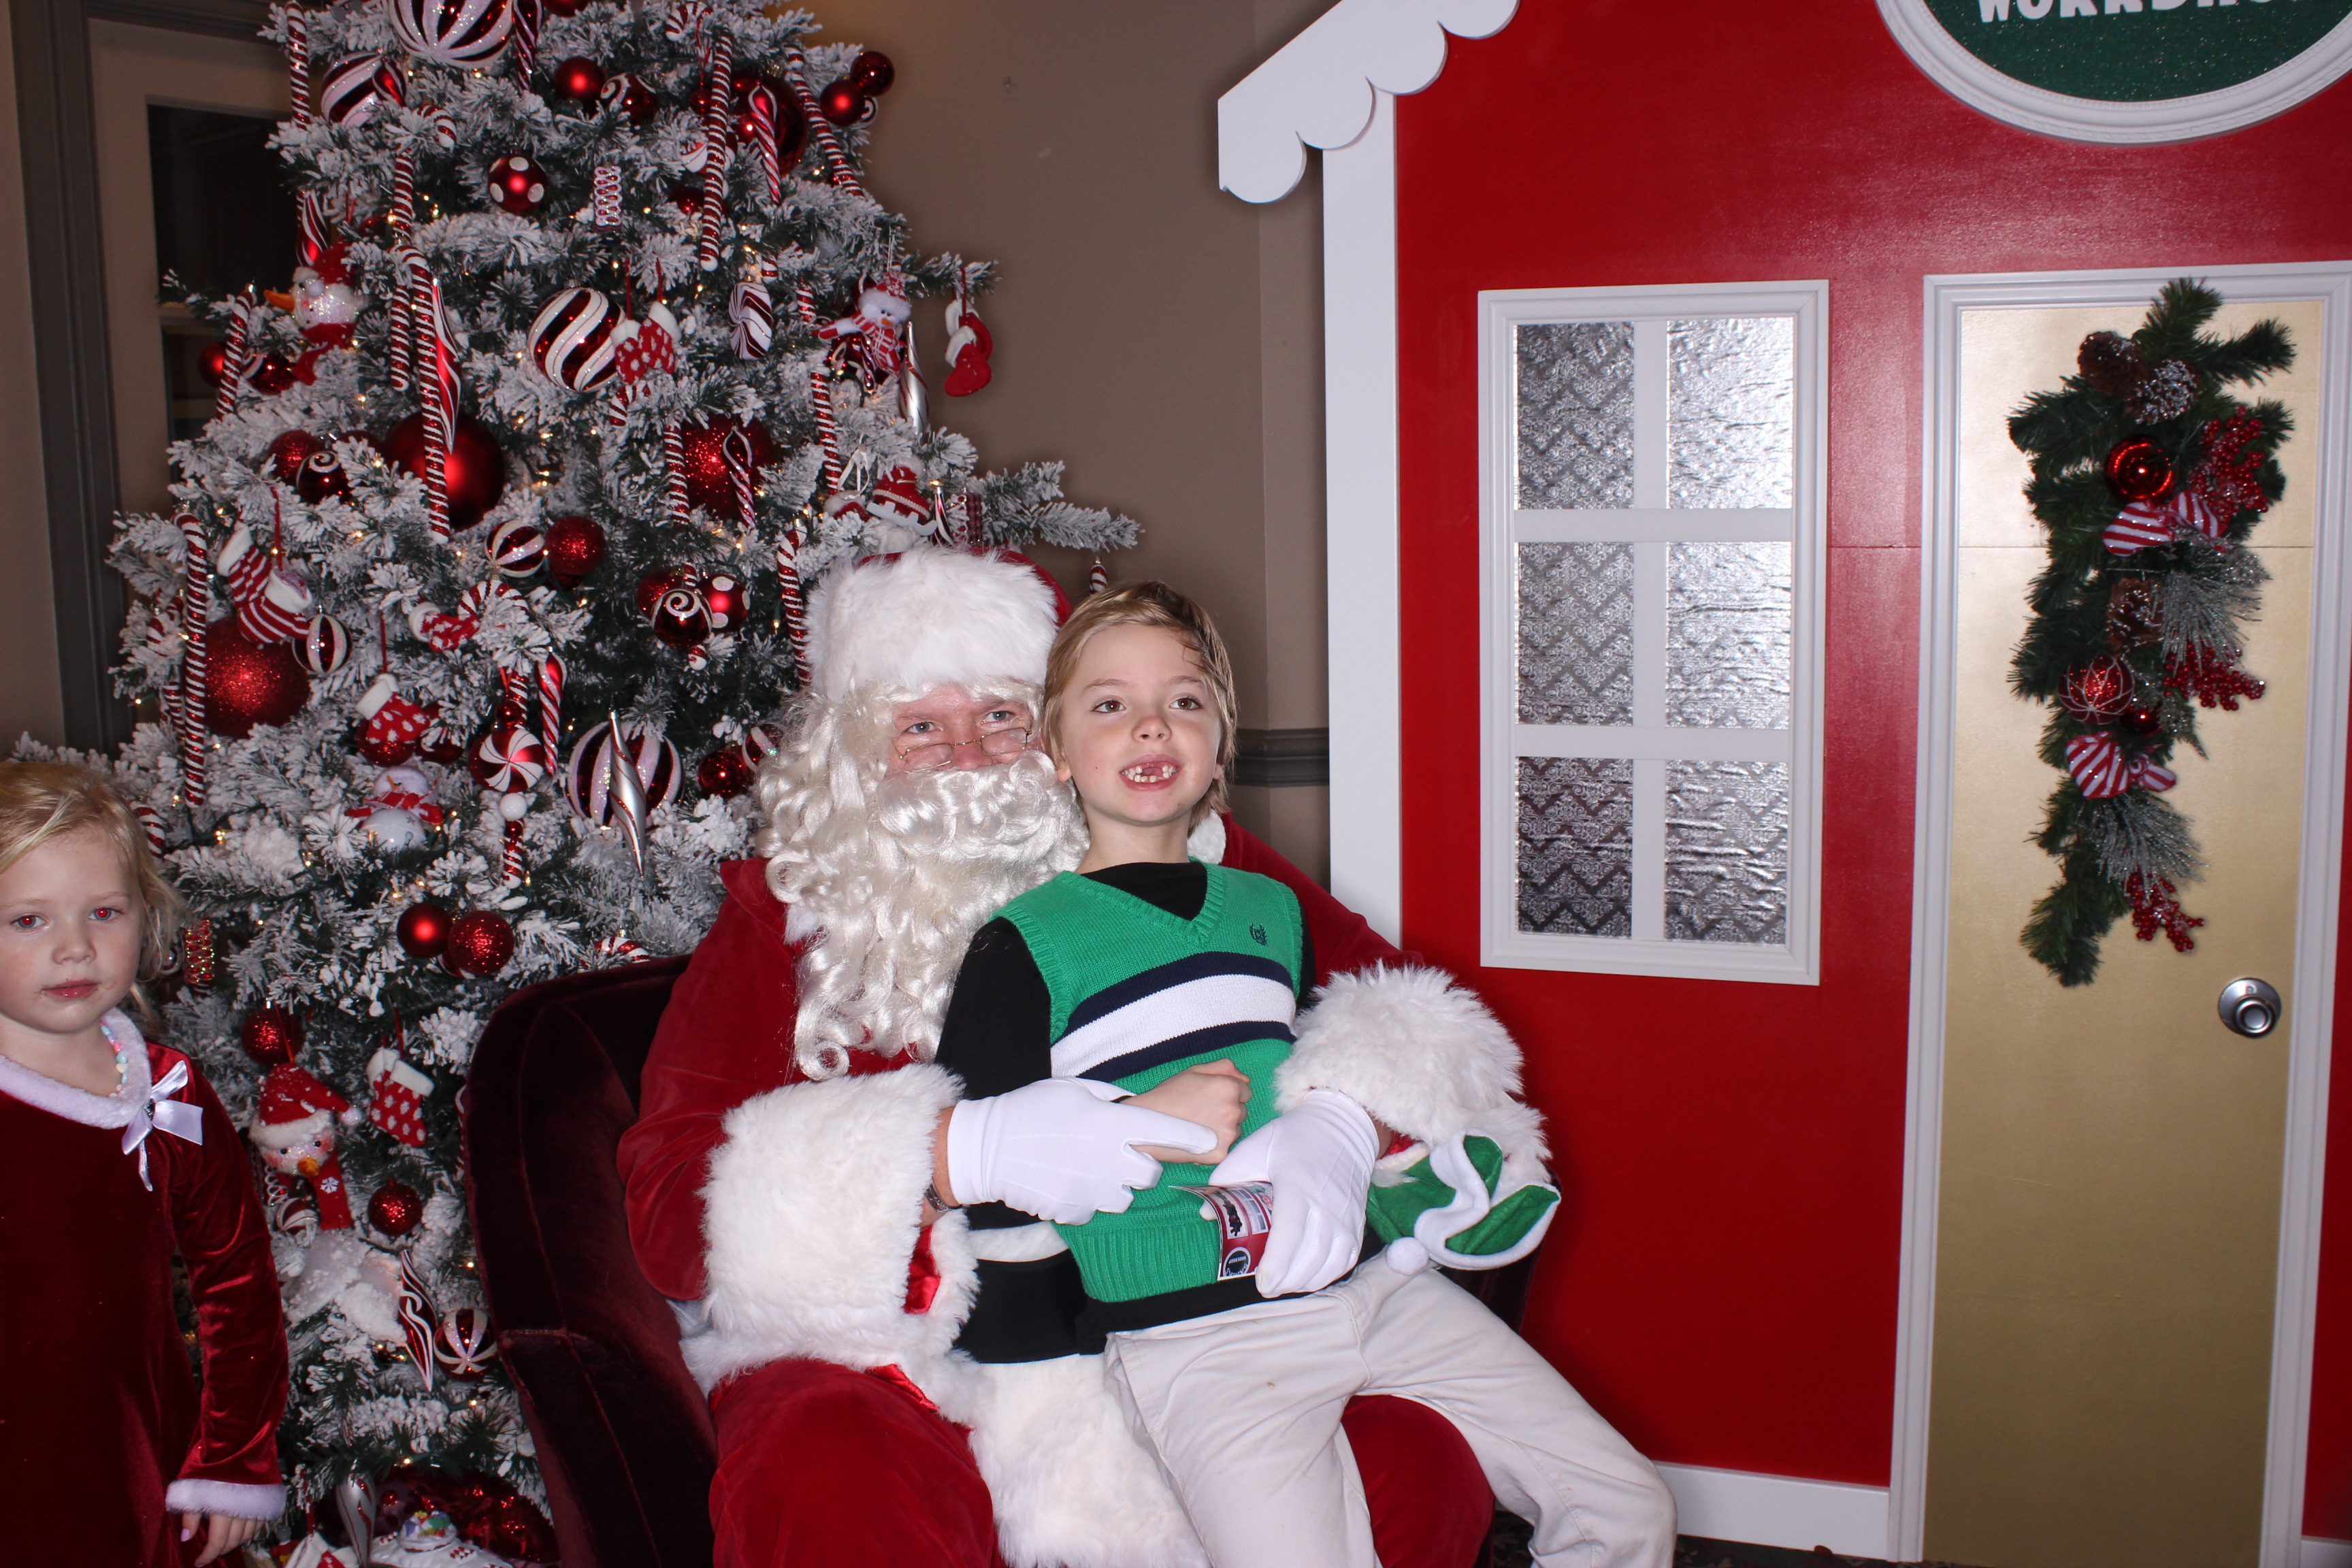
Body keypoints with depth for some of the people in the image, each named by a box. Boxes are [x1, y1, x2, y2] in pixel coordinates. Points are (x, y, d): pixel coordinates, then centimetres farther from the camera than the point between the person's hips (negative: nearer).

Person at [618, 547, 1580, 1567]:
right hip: (885, 1363, -2)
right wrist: (960, 1151, -26)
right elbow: (670, 1209, -11)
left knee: (1424, 1477, -21)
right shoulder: (787, 918, -1)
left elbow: (1393, 1004, 6)